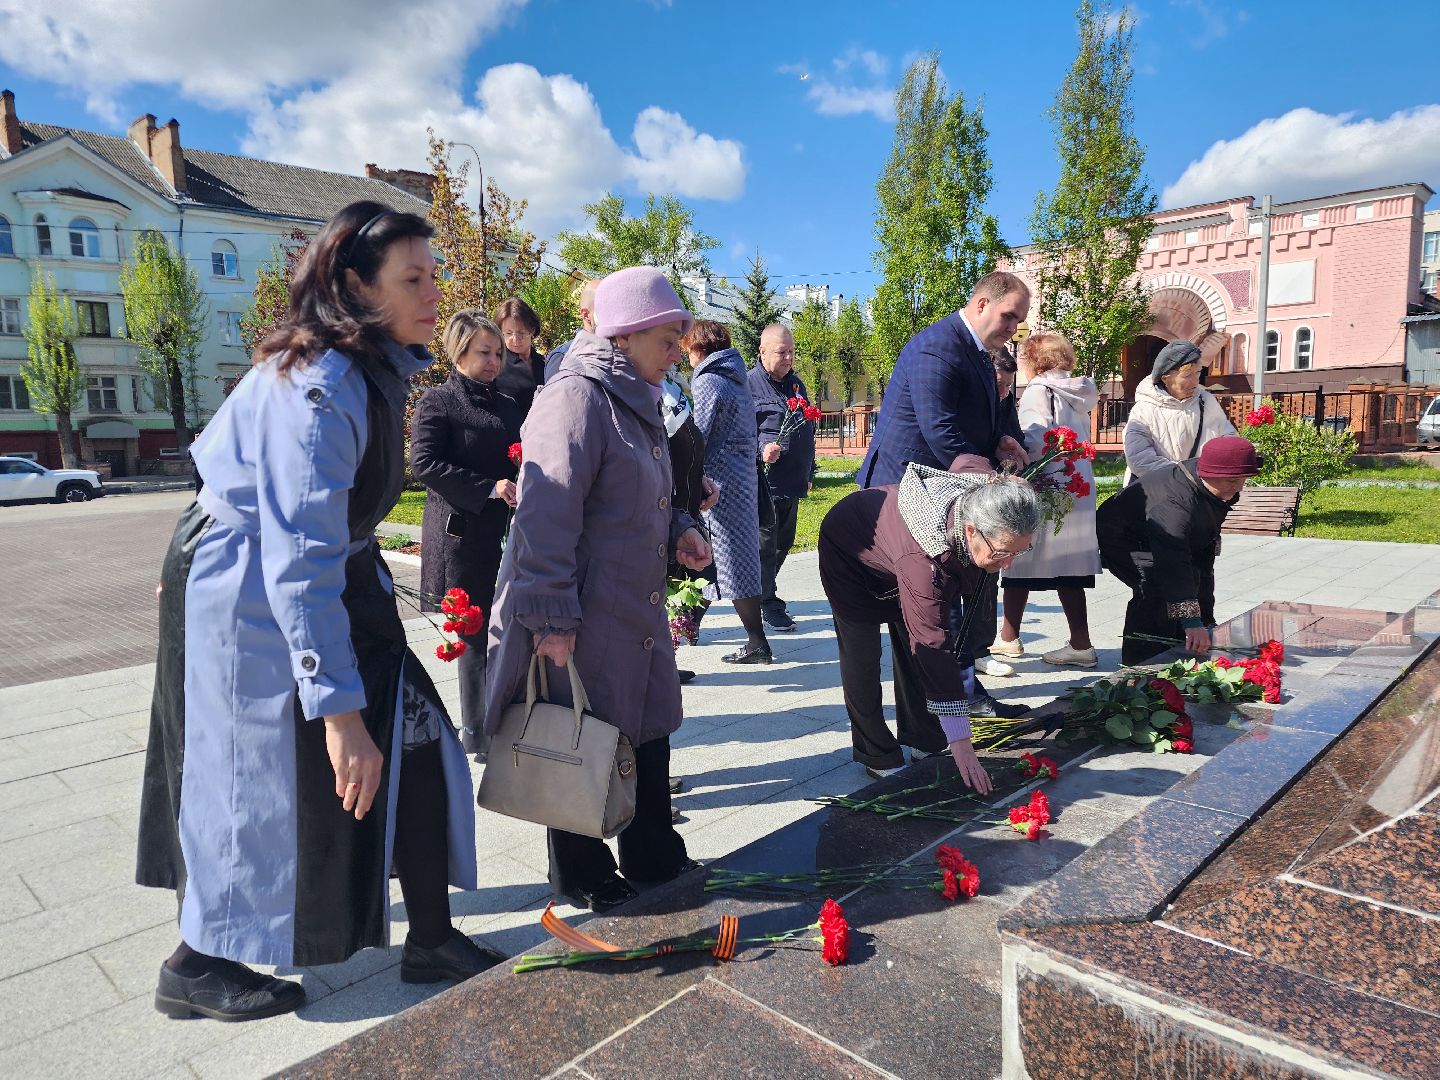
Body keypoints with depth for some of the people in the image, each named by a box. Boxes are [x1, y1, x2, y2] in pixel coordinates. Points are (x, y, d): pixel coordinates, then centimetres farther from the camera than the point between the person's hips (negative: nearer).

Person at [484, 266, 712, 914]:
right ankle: (582, 879, 26)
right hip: (583, 621, -9)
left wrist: (678, 530, 6)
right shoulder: (577, 397, -17)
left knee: (648, 731, 17)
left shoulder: (637, 403, 14)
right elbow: (548, 513, -24)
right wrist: (551, 617, -26)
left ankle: (655, 860, 35)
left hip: (637, 615, 10)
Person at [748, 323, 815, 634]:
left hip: (793, 484, 8)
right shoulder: (748, 385, -9)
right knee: (766, 544, 1)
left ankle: (764, 593, 31)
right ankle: (767, 604, 13)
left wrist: (809, 474, 25)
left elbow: (808, 433, 25)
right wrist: (760, 451, -28)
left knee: (783, 543, 16)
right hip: (765, 483, -8)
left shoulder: (796, 384, 16)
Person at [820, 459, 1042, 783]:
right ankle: (876, 756, 5)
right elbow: (935, 649, -45)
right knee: (862, 654, -7)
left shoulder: (986, 488, -31)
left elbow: (967, 459, -6)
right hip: (847, 548, -7)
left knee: (911, 642, 8)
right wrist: (961, 748, -42)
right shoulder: (924, 562, -48)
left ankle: (922, 742, 19)